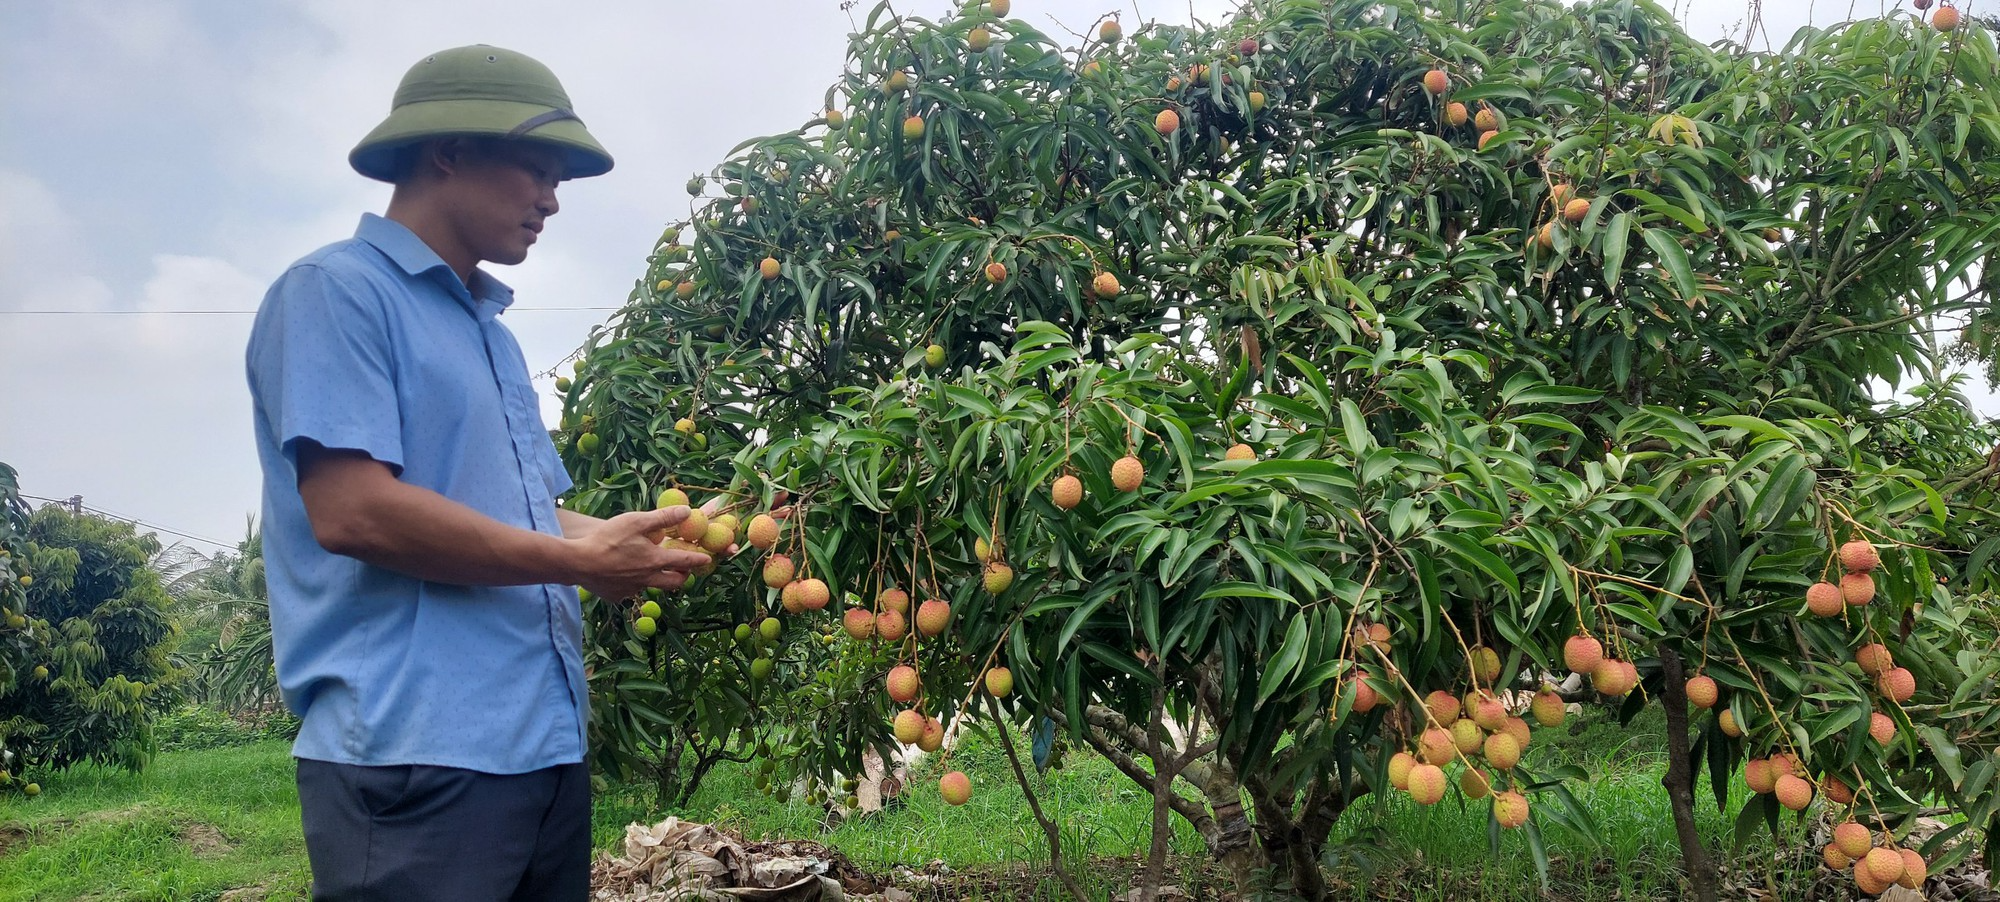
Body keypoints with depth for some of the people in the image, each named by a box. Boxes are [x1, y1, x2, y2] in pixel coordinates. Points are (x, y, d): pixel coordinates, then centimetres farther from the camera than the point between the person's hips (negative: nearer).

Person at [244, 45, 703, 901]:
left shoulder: (492, 333, 20)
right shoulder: (335, 291, -5)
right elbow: (350, 510, -18)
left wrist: (640, 541, 4)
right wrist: (581, 561, -12)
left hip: (546, 743, 8)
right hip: (415, 754, -8)